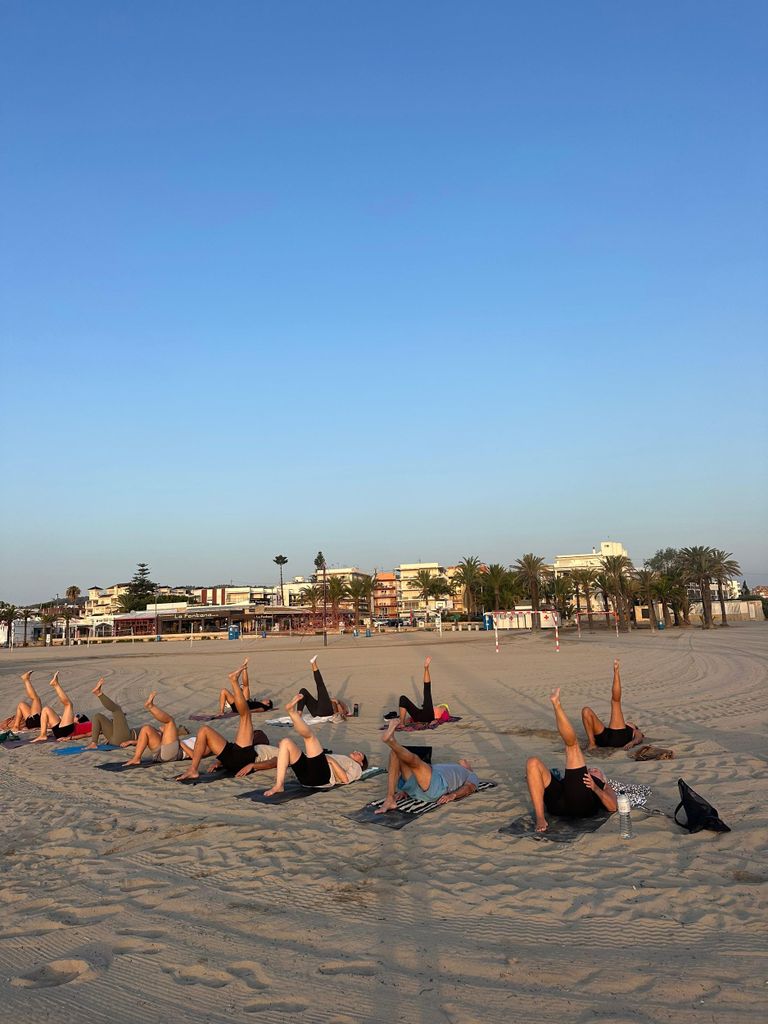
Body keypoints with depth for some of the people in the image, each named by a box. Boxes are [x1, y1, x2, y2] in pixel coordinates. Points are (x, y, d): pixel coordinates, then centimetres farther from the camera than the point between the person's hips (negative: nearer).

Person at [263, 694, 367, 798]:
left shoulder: (356, 767, 24)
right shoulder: (341, 759, 43)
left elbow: (345, 779, -2)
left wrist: (331, 760, -4)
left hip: (323, 775, -7)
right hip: (306, 775, 7)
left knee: (309, 735, -17)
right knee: (286, 743, -8)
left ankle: (292, 711, -43)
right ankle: (279, 785, -22)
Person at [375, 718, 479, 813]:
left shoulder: (472, 776, 33)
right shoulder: (440, 768, 46)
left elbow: (469, 788, 6)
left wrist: (452, 795, -16)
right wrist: (404, 790, 8)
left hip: (437, 786, -5)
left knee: (414, 759, -31)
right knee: (395, 753, -17)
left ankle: (390, 740, -61)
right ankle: (390, 800, -33)